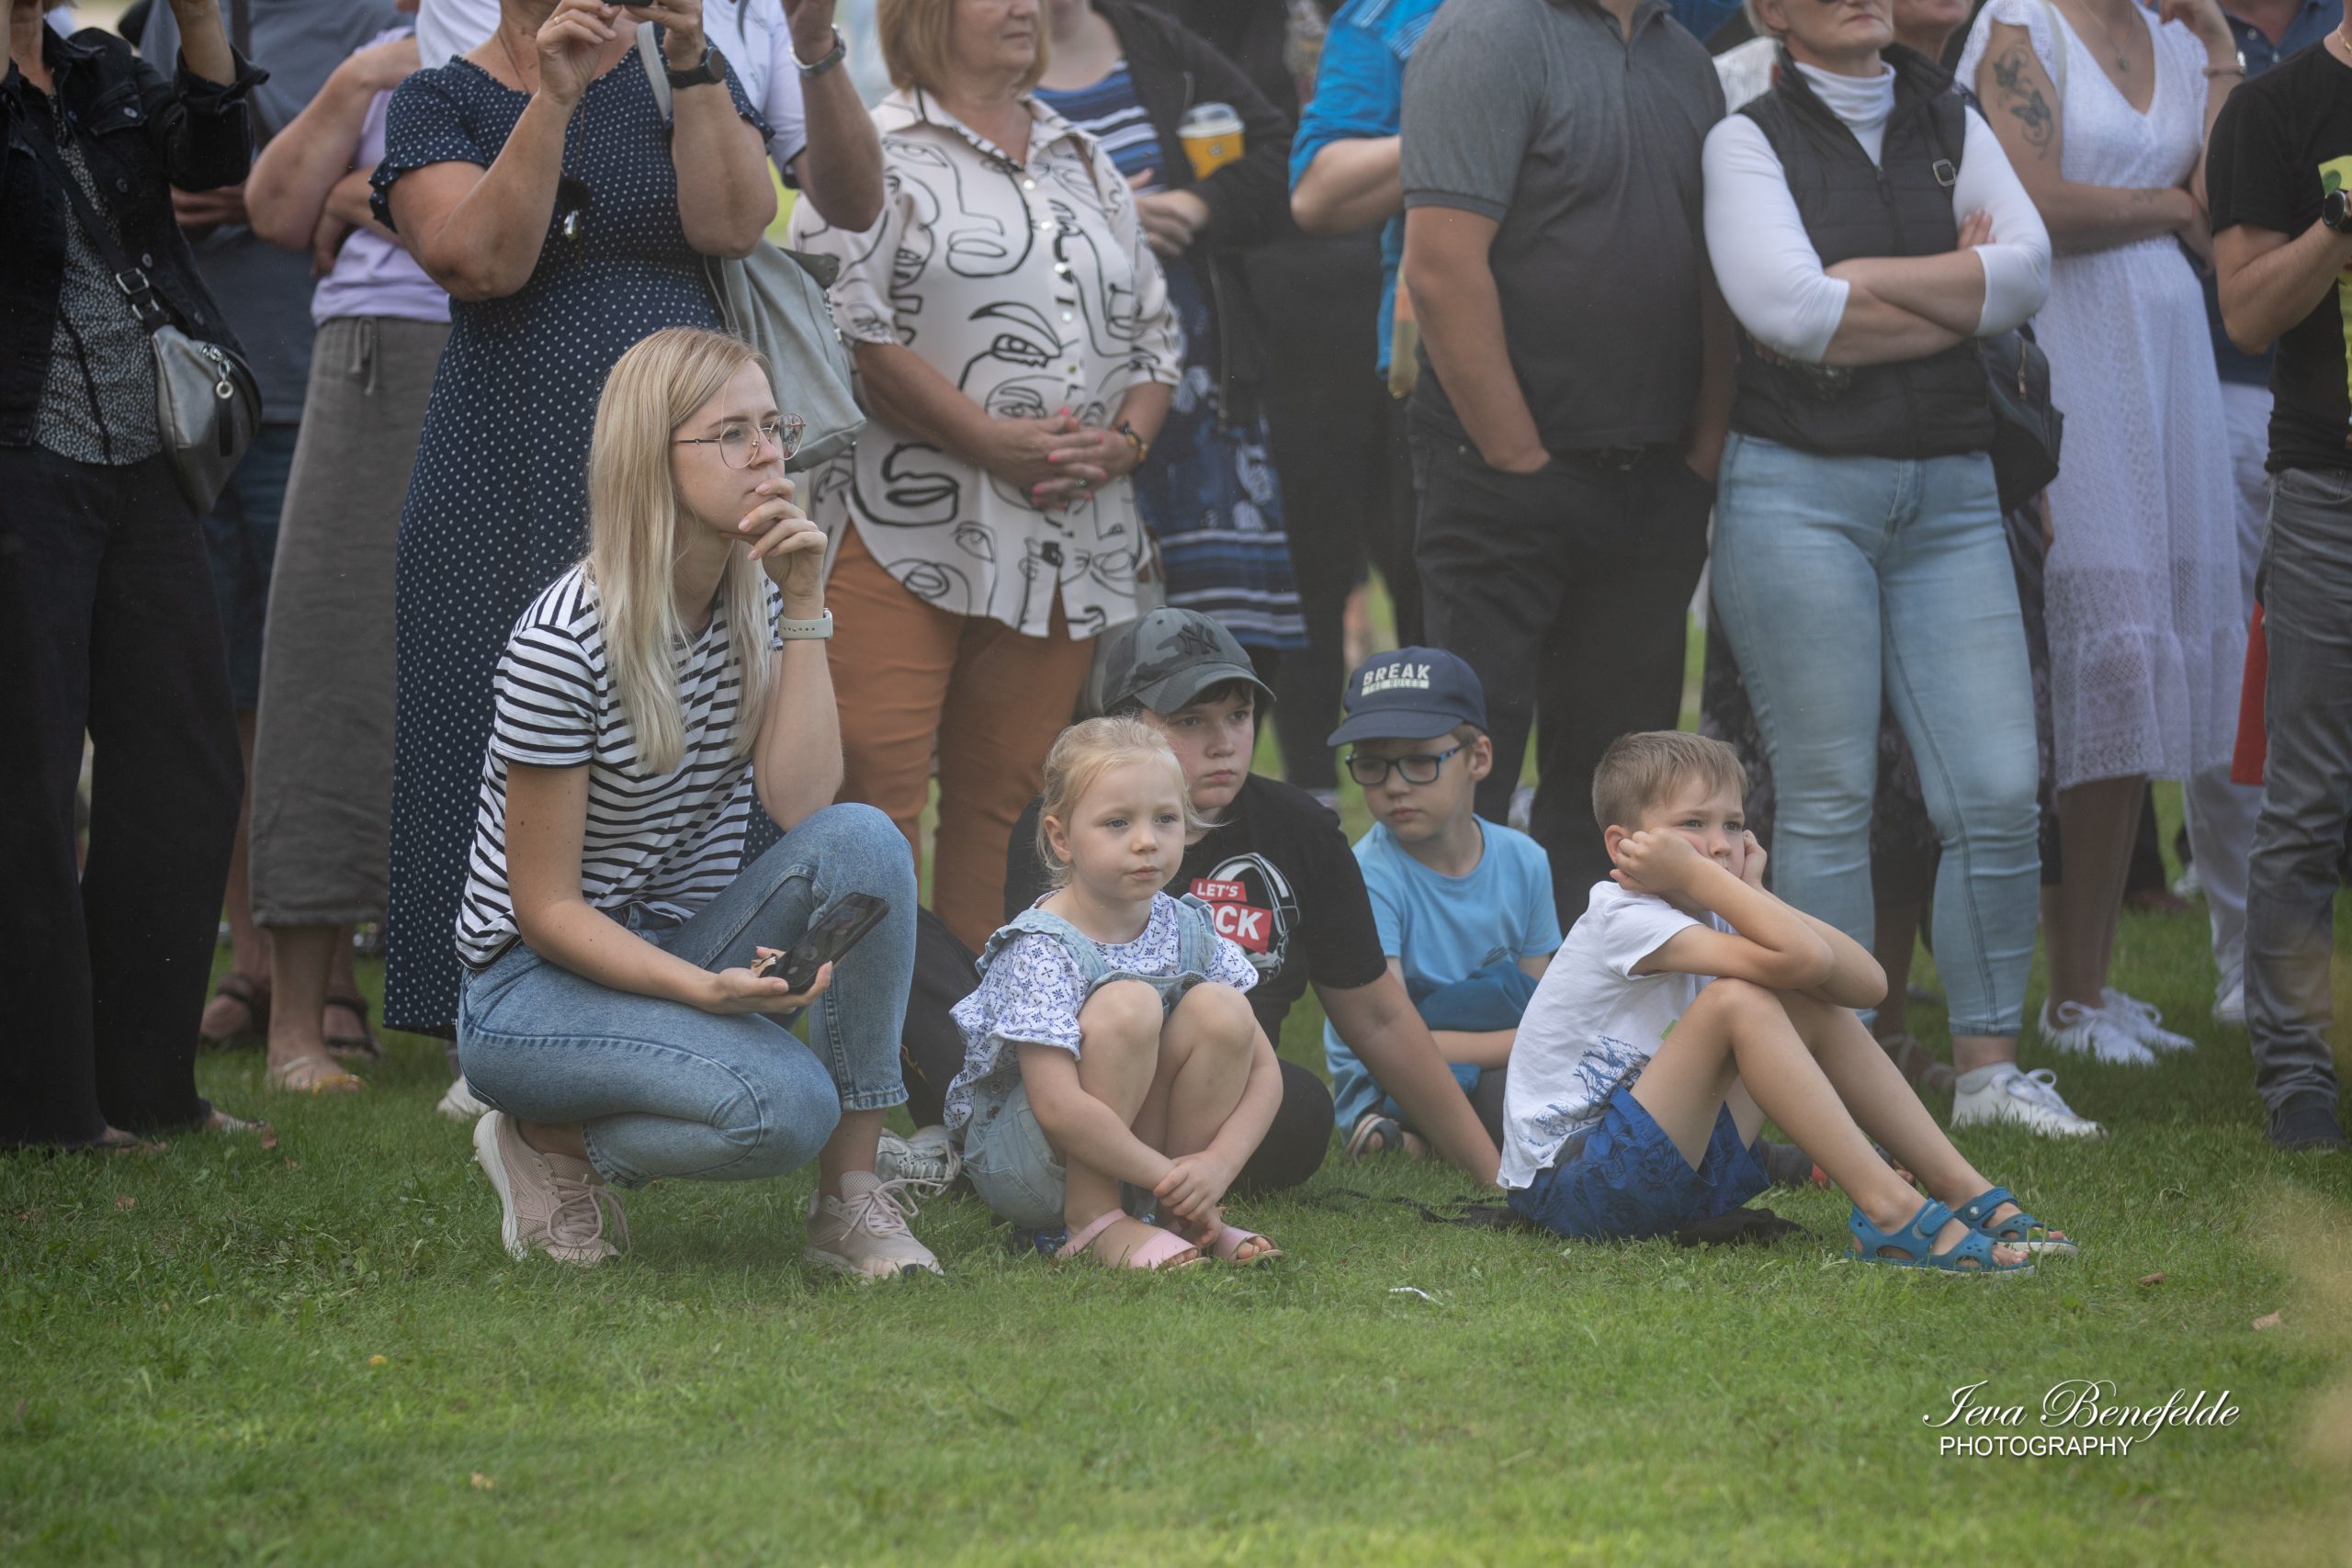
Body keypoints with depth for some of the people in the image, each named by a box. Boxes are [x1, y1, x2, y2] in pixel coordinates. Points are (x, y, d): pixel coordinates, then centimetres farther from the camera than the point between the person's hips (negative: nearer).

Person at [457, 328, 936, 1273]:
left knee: (863, 841, -23)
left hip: (686, 945, 7)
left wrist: (804, 604, -17)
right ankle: (550, 1139, -2)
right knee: (787, 1104, -32)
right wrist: (708, 989, -31)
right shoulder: (564, 642, -20)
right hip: (535, 983, -7)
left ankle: (851, 1200, -18)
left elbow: (801, 803, -14)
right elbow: (547, 908, -17)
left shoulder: (757, 603, 0)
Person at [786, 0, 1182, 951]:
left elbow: (1155, 330, 21)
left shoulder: (1086, 164, 20)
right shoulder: (876, 157, 0)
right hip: (904, 536, -6)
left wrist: (1127, 438, 0)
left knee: (1006, 798, 7)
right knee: (876, 791, -13)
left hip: (1069, 542, 6)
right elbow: (846, 325, -12)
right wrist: (989, 439, -16)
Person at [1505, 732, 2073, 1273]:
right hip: (1564, 1185, -9)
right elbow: (1799, 959, -35)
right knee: (1736, 1000, -25)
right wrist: (1696, 875, -25)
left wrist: (1752, 893, -9)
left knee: (1815, 1010, 4)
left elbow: (1866, 983, -7)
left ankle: (1964, 1192, 0)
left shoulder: (1709, 918, 7)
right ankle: (1887, 1209, -28)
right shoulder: (1621, 919, -20)